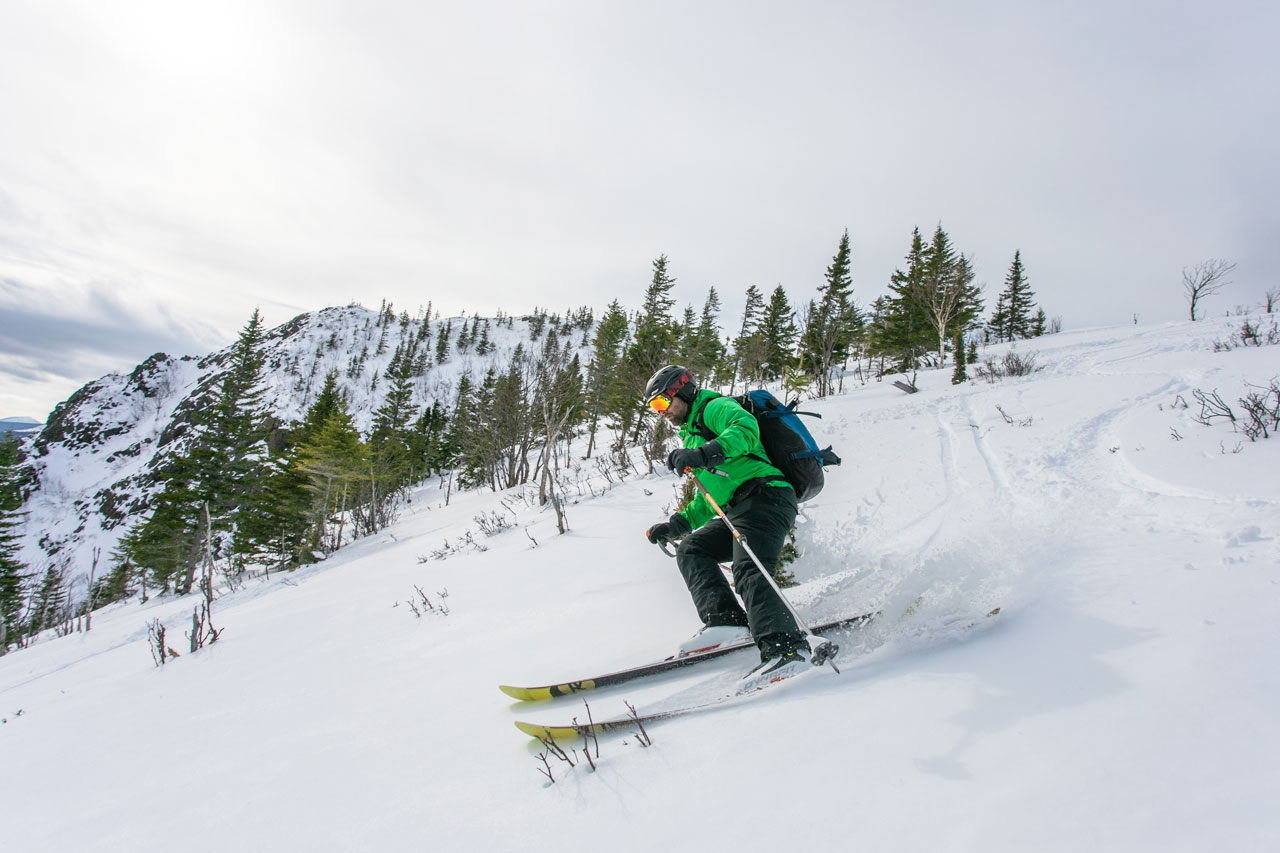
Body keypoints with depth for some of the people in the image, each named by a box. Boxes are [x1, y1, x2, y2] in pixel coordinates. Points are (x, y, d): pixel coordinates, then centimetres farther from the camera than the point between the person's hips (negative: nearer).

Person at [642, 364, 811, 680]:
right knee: (691, 549, 3)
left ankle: (787, 648, -34)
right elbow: (708, 500, 35)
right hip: (738, 511, 10)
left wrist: (704, 454, -31)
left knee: (749, 572, -25)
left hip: (763, 496, -10)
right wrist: (675, 526, 26)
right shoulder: (692, 435, 33)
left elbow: (746, 428, -20)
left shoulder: (714, 408, 5)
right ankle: (726, 619, -12)